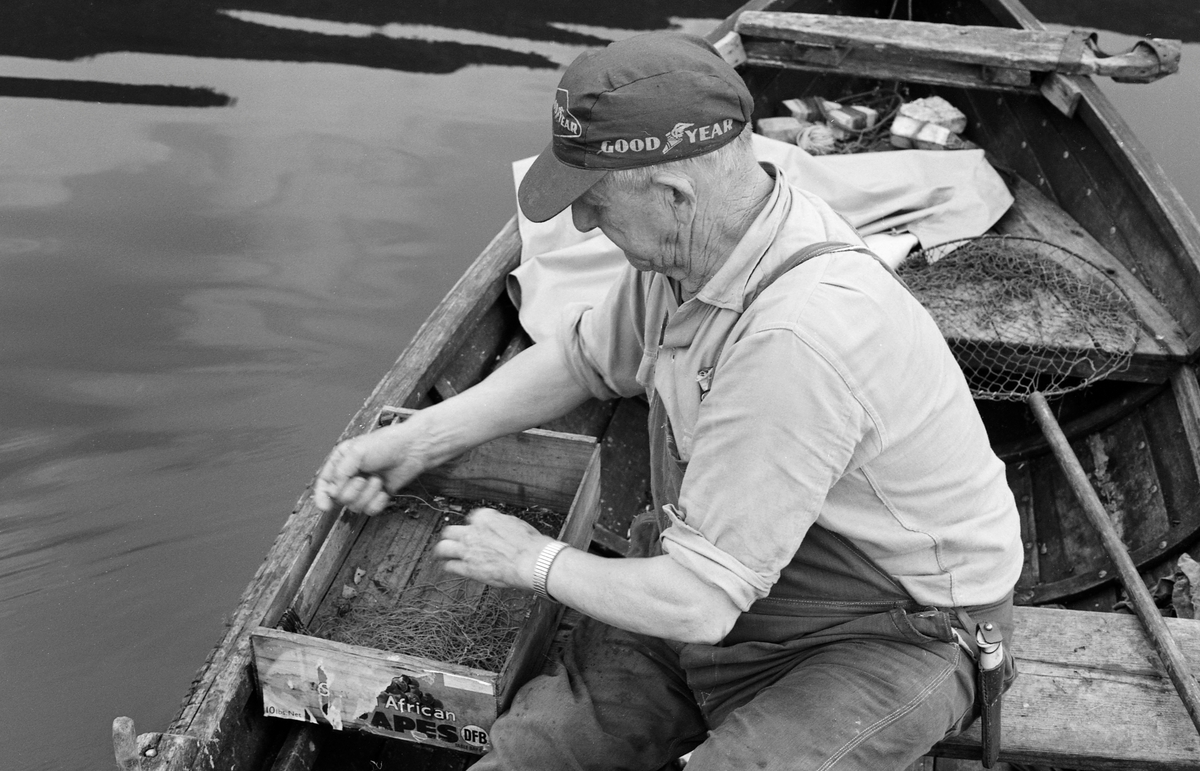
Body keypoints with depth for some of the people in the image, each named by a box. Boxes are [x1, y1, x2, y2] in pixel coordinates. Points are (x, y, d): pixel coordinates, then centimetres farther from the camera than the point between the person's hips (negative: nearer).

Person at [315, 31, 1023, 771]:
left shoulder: (798, 339, -37)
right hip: (740, 579, 7)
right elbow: (586, 356, 12)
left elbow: (695, 605, -29)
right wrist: (417, 441, 5)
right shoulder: (691, 240, -9)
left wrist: (537, 561, -11)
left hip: (893, 633, -6)